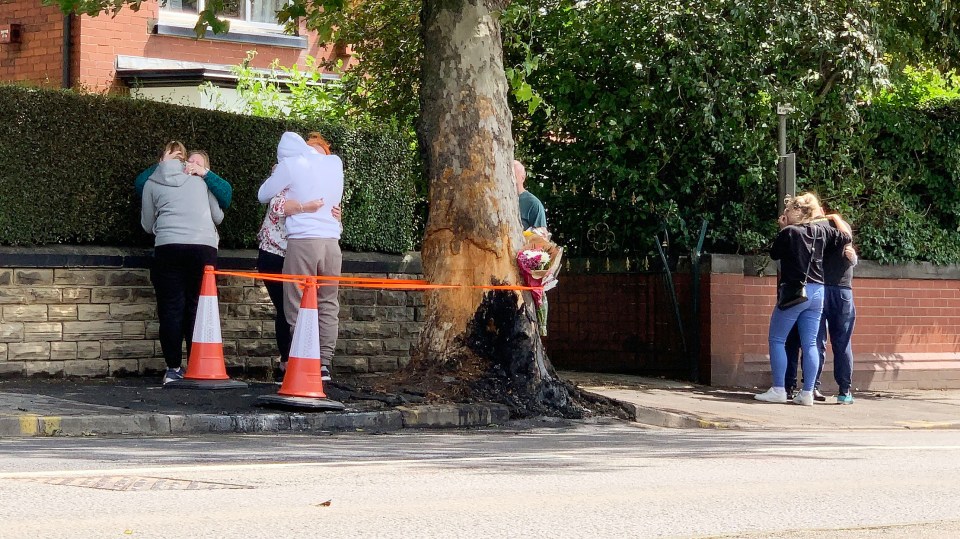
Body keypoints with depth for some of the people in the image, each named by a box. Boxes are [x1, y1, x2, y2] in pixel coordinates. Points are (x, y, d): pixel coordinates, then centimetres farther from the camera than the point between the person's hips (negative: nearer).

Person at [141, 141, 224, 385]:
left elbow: (147, 224, 19)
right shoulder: (199, 181, 20)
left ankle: (174, 368, -3)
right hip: (204, 246, 1)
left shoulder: (152, 183, 15)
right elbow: (218, 216, 24)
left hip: (168, 247, -1)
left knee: (171, 309, 2)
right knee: (197, 308, 4)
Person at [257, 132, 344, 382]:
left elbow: (263, 195, 11)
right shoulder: (334, 163, 13)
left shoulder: (290, 165, -1)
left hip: (302, 241, -4)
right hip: (332, 242, 4)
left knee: (297, 306, -1)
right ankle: (325, 365, 1)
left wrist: (276, 175, 27)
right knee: (328, 305, 7)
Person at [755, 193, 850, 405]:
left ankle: (778, 390, -1)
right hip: (817, 292, 6)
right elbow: (846, 237, 17)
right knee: (810, 343, 7)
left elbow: (774, 254, 4)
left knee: (776, 340, 4)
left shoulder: (789, 232, -11)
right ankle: (807, 393, 4)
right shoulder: (821, 232, 4)